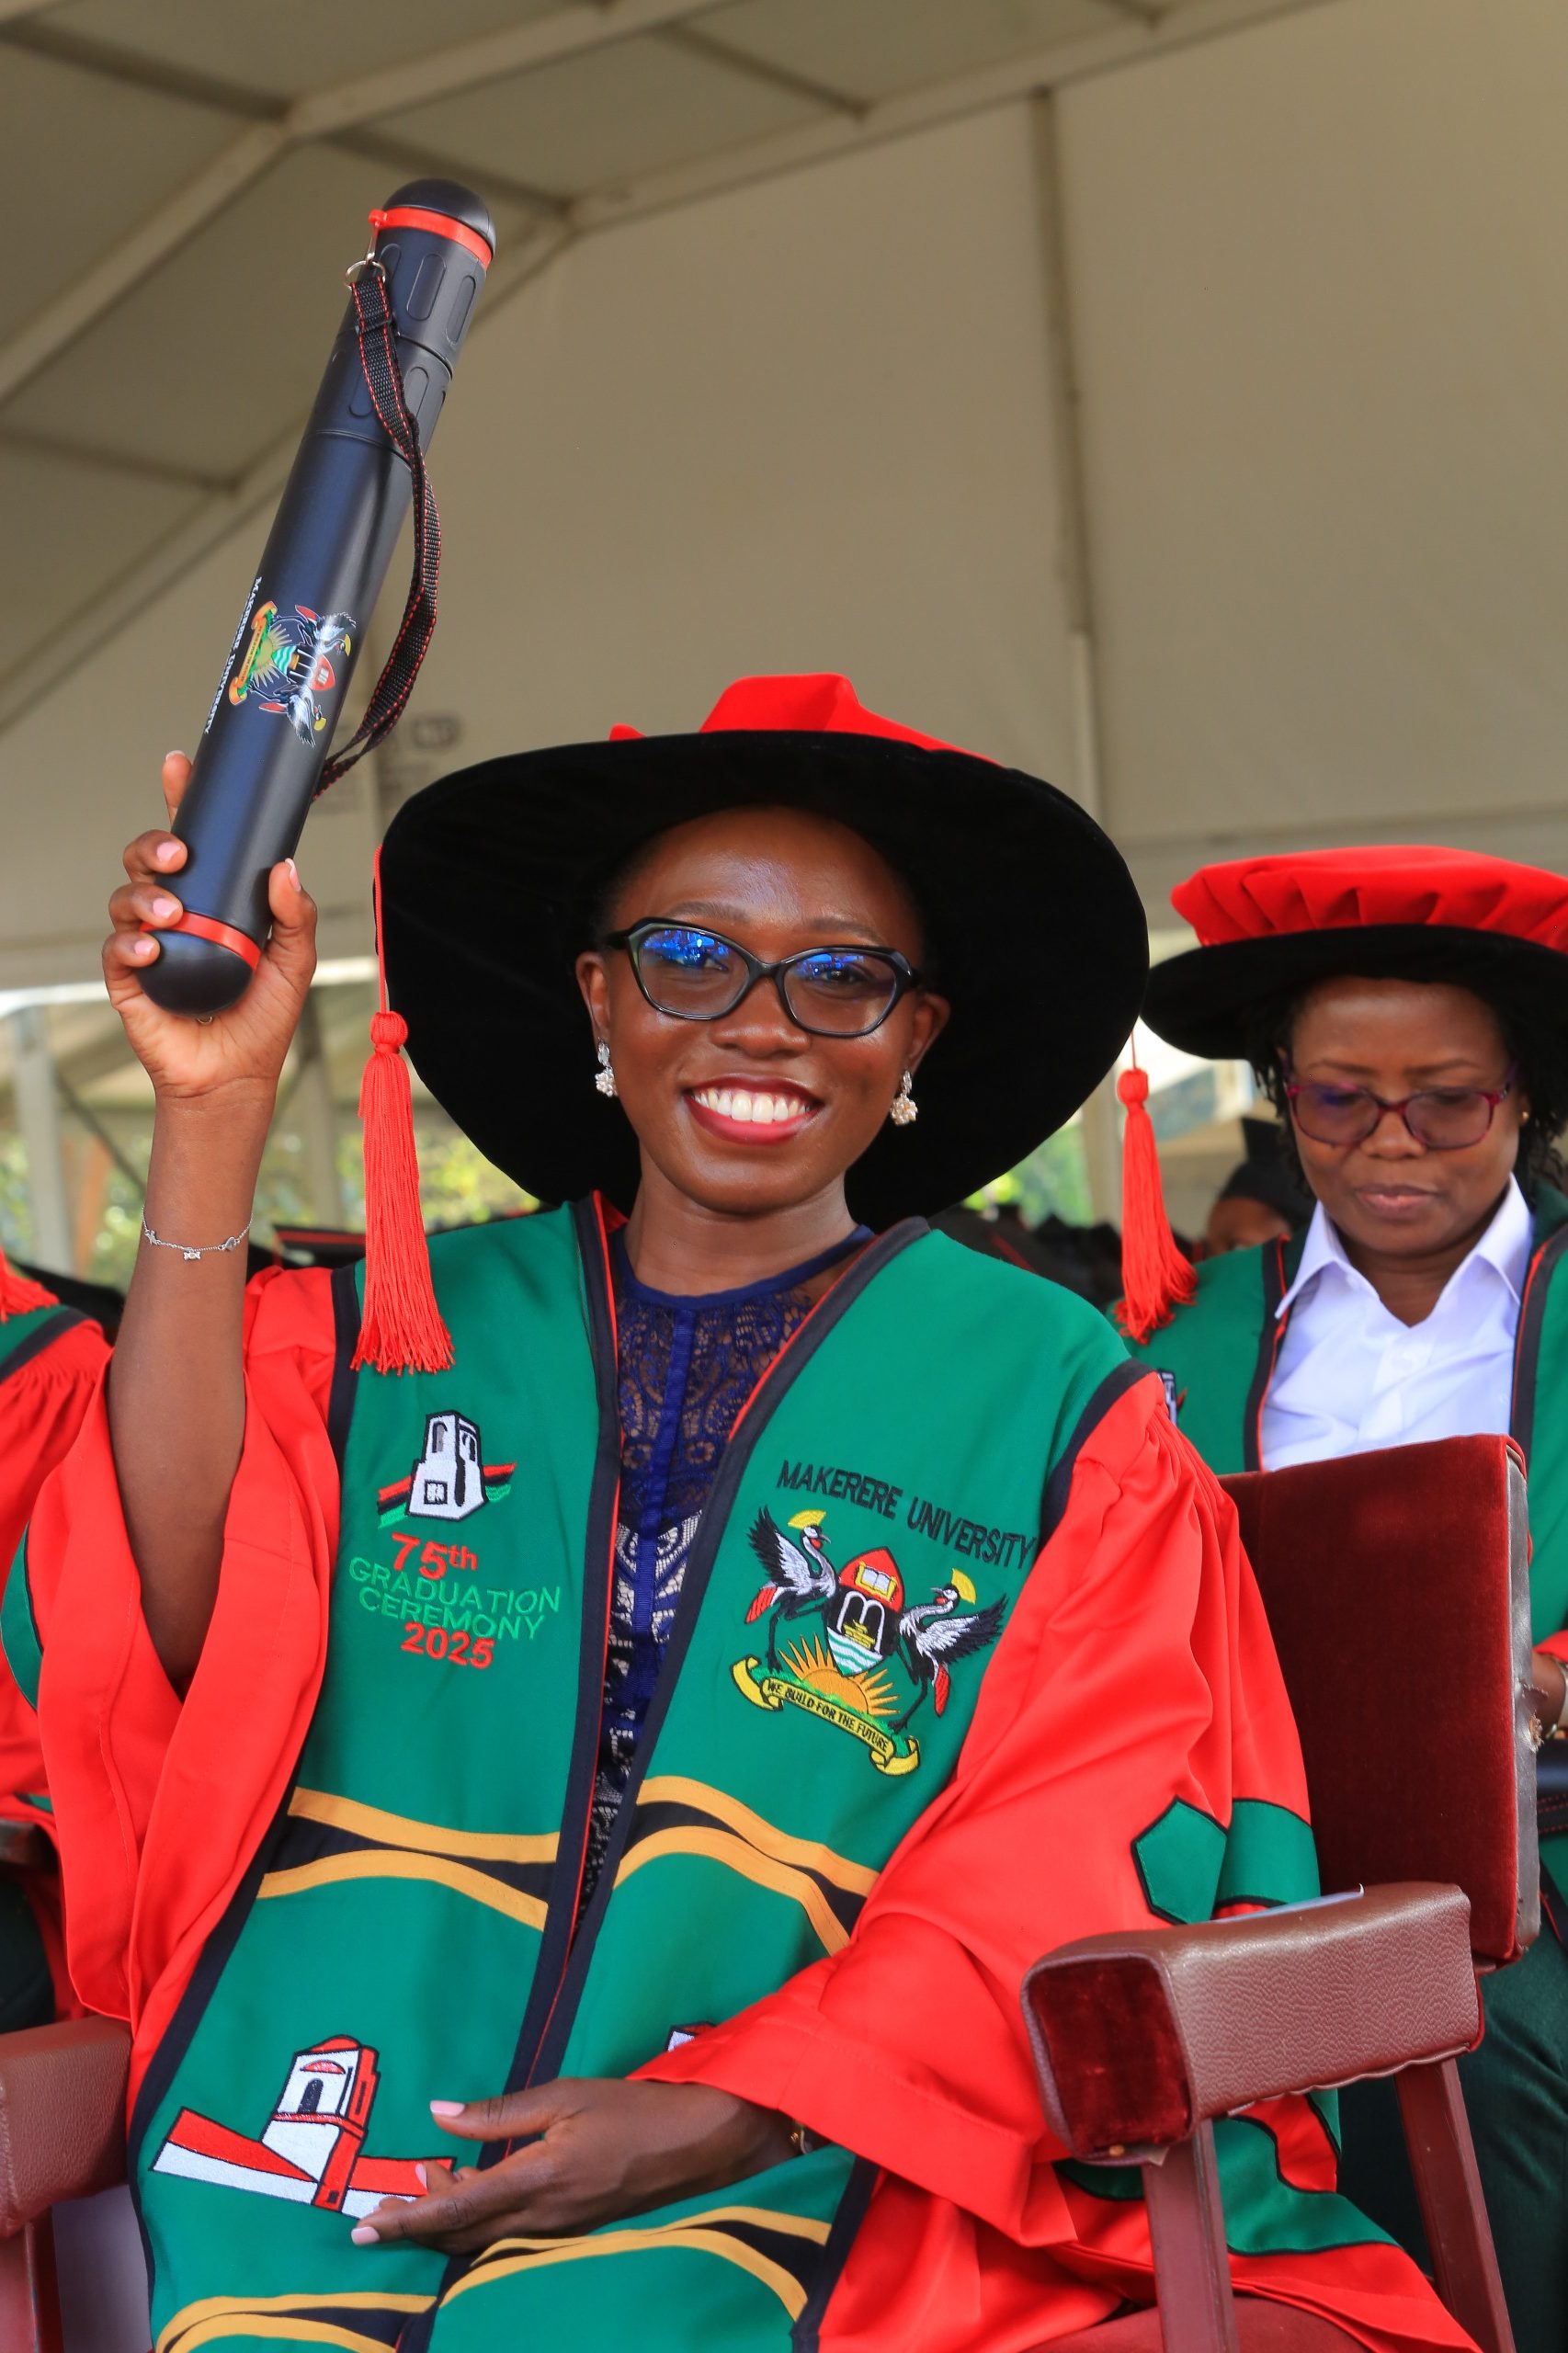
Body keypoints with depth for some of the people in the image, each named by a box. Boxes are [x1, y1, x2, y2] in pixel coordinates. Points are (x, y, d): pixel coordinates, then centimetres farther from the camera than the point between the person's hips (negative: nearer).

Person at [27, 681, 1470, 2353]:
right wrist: (212, 1116, -10)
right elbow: (184, 1635, -5)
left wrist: (722, 2118, -10)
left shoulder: (1055, 1402, 7)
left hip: (795, 2200, -1)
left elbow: (1063, 1887, 3)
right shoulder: (393, 1339, 12)